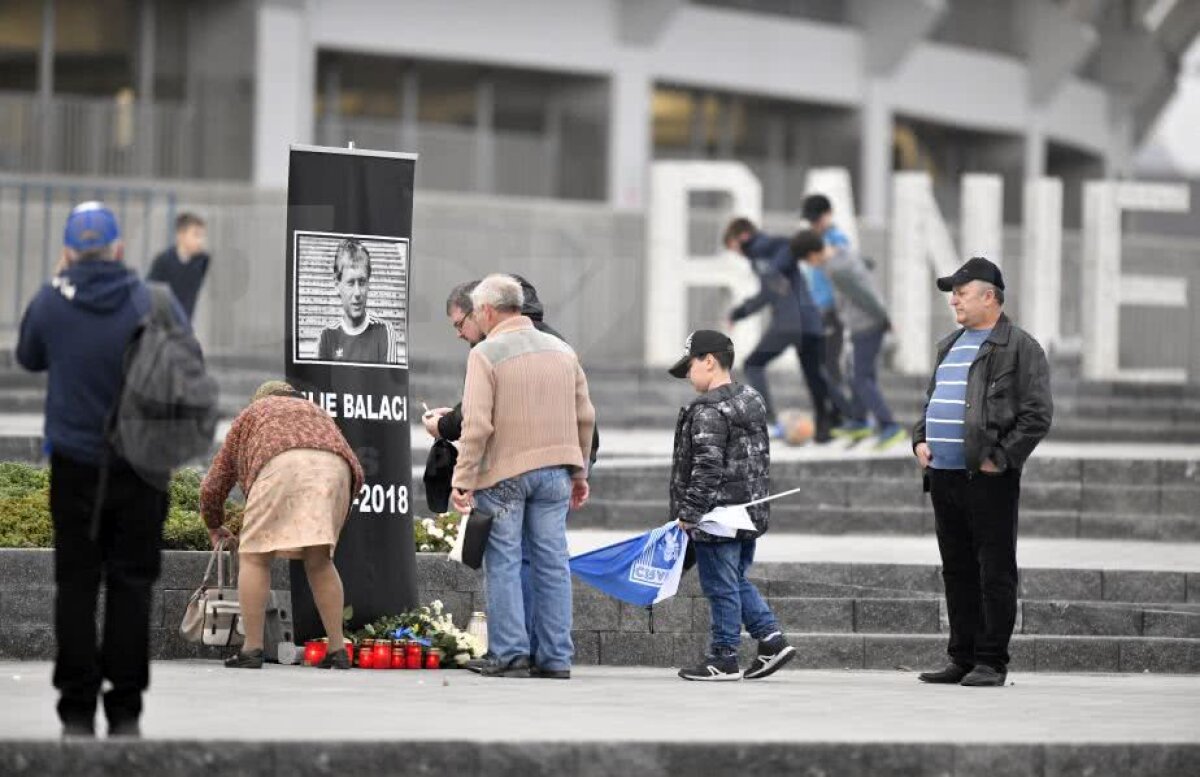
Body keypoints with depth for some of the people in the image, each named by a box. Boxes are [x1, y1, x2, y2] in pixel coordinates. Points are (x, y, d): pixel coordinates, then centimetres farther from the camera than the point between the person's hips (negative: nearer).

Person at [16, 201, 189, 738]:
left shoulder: (51, 301, -8)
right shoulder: (156, 302, -10)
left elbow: (29, 358, 10)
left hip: (74, 465, 0)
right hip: (142, 468, 0)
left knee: (76, 584, 8)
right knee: (131, 583, 7)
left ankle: (78, 712, 5)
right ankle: (125, 710, 7)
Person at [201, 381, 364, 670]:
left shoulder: (251, 414, 36)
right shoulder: (316, 412, 43)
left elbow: (212, 486, 36)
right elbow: (356, 472, 35)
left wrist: (214, 527, 52)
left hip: (282, 465, -3)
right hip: (334, 468, 3)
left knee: (254, 556, 4)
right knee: (319, 561, 13)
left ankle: (252, 649, -2)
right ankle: (338, 650, 7)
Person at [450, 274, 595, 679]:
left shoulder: (486, 354, -9)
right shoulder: (561, 350, 11)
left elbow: (477, 424, -15)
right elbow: (584, 416, 13)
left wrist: (463, 480, -12)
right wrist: (579, 472, 21)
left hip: (504, 471, -5)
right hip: (554, 470, 5)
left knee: (504, 563, 1)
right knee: (552, 562, 7)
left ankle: (510, 653, -2)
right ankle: (555, 657, 7)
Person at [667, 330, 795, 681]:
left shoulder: (709, 411, -17)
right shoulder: (752, 400, 13)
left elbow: (706, 467, -21)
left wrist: (688, 512, -17)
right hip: (751, 513, 9)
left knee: (721, 587, -1)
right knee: (738, 581, 19)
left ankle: (724, 658, 5)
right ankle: (772, 639, 9)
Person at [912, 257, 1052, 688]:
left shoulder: (1019, 347, -5)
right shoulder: (950, 346, 20)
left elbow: (1037, 413, -11)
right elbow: (931, 402, 29)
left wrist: (1000, 458, -15)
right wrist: (920, 440, 10)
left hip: (988, 479, -8)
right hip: (943, 476, 8)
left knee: (995, 571, -4)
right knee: (957, 571, 11)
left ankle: (992, 662, -2)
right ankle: (962, 658, 16)